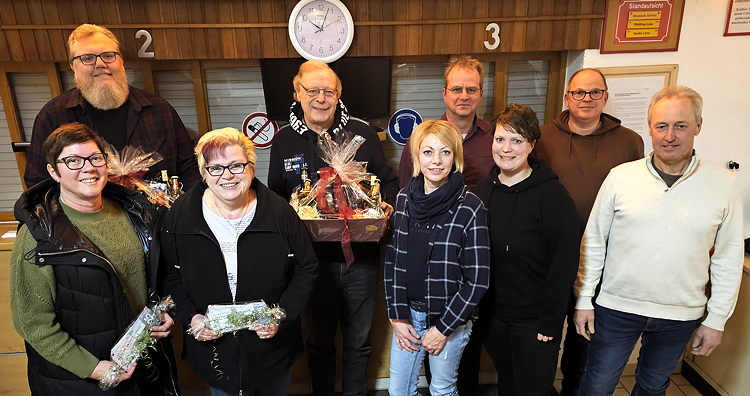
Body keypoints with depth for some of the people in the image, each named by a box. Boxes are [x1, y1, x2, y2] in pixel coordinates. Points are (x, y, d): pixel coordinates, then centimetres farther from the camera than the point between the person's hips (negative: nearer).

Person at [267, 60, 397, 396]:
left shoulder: (362, 132, -2)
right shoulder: (283, 141, 1)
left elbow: (388, 181, 8)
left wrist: (387, 206, -11)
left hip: (360, 257, 0)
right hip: (314, 258, 0)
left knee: (359, 340, 19)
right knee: (319, 341, 19)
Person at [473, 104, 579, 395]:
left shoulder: (553, 195, -15)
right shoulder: (483, 189, 1)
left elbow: (565, 263, -15)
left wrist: (551, 321, -15)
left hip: (534, 320, -4)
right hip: (492, 314, 5)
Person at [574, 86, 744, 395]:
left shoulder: (723, 184, -5)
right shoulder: (621, 176, -8)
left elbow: (728, 259, 1)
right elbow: (593, 243, -3)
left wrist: (716, 320, 2)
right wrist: (583, 299, -3)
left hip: (681, 316, 2)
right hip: (616, 308, -1)